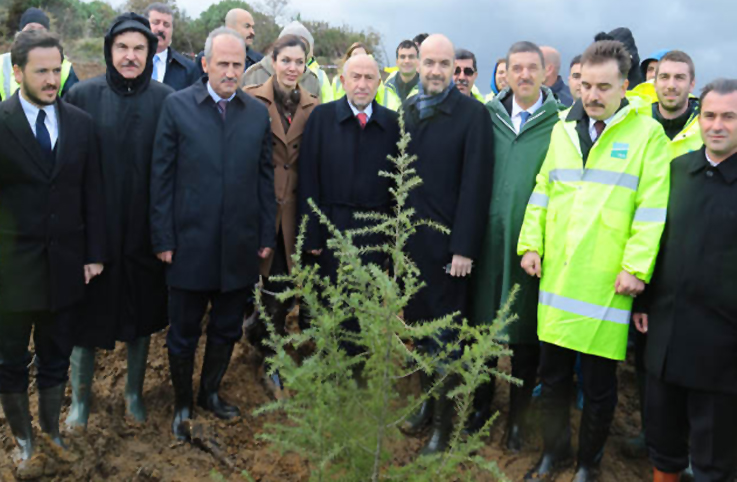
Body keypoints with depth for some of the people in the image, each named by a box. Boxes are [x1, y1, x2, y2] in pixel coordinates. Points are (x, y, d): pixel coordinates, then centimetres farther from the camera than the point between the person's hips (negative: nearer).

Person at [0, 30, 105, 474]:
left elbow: (92, 193, 5)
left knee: (56, 360, 16)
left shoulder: (81, 123, 2)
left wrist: (94, 253, 3)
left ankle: (52, 433, 34)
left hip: (65, 265, 3)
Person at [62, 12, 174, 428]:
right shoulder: (83, 96, -3)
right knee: (86, 313, 10)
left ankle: (135, 392, 35)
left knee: (141, 314, 14)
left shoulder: (167, 101, -3)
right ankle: (81, 398, 31)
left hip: (144, 230, 0)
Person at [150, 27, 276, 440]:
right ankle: (183, 405, 31)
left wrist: (267, 235, 4)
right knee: (183, 333, 11)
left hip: (241, 246, 3)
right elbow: (162, 176, -3)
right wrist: (163, 239, -6)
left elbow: (266, 178, 7)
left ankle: (211, 393, 38)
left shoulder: (259, 113, 4)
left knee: (227, 330, 16)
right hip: (191, 245, -2)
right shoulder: (177, 106, -3)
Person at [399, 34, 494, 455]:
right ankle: (428, 401, 31)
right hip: (409, 240, 5)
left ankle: (444, 422, 19)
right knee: (418, 327, 14)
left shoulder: (473, 114, -8)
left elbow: (476, 185, -12)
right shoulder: (407, 110, 9)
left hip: (447, 244, -5)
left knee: (445, 338, 5)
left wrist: (464, 247, -16)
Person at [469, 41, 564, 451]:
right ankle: (482, 404, 33)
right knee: (481, 324, 12)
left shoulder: (560, 122, -5)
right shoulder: (490, 117, 5)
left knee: (526, 333, 10)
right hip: (489, 239, 3)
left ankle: (518, 415, 30)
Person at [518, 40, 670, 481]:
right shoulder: (563, 131, 12)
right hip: (556, 279, 4)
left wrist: (636, 267, -13)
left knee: (599, 384, 9)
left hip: (606, 286, -4)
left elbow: (652, 208, -8)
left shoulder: (648, 134, -3)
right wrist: (531, 244, 6)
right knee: (553, 375, 15)